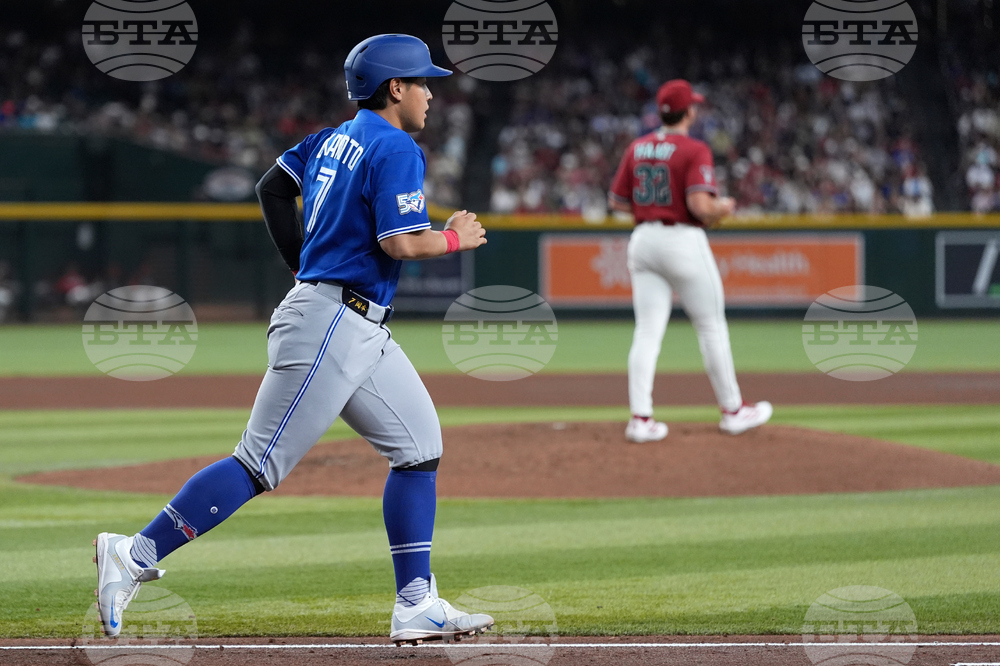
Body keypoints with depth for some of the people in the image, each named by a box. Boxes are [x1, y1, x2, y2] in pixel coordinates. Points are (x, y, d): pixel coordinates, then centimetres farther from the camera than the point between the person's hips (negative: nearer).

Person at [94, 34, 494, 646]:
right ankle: (137, 555, -9)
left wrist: (307, 266, 25)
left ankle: (417, 608, 7)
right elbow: (402, 242, -20)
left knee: (419, 447, 9)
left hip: (364, 332, 10)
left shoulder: (332, 140, 16)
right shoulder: (395, 149, -11)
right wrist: (456, 238, -1)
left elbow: (273, 187, 22)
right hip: (333, 324, -10)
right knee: (262, 464, -10)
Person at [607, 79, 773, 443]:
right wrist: (722, 208, -1)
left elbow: (616, 200, 10)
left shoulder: (637, 148, 7)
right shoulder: (695, 151, -12)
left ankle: (640, 417, -4)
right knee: (711, 326, 7)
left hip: (643, 239, 6)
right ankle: (732, 410, 16)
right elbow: (700, 206, -21)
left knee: (647, 331, 3)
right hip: (683, 241, -5)